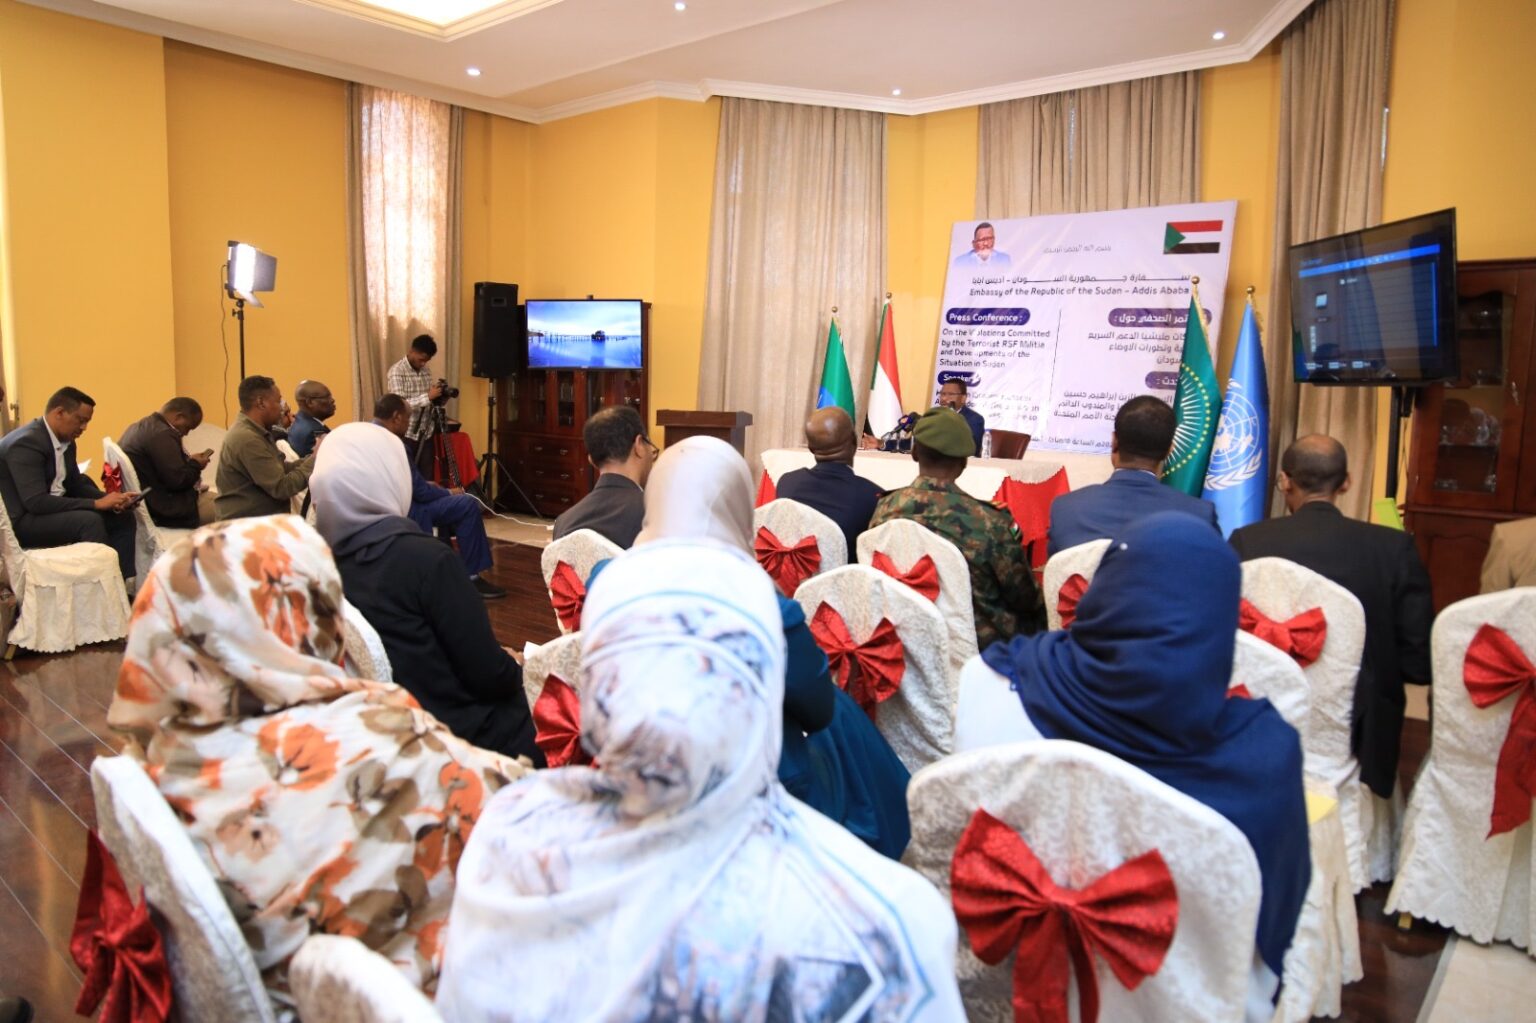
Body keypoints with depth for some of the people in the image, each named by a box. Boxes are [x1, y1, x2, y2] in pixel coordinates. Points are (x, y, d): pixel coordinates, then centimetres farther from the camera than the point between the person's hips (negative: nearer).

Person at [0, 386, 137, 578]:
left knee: (122, 518, -2)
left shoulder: (66, 440, 7)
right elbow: (36, 502, -28)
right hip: (21, 521, -9)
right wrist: (96, 504, -27)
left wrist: (109, 500, -5)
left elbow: (75, 484, 14)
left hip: (49, 510, 9)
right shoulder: (26, 443, -21)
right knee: (89, 520, -29)